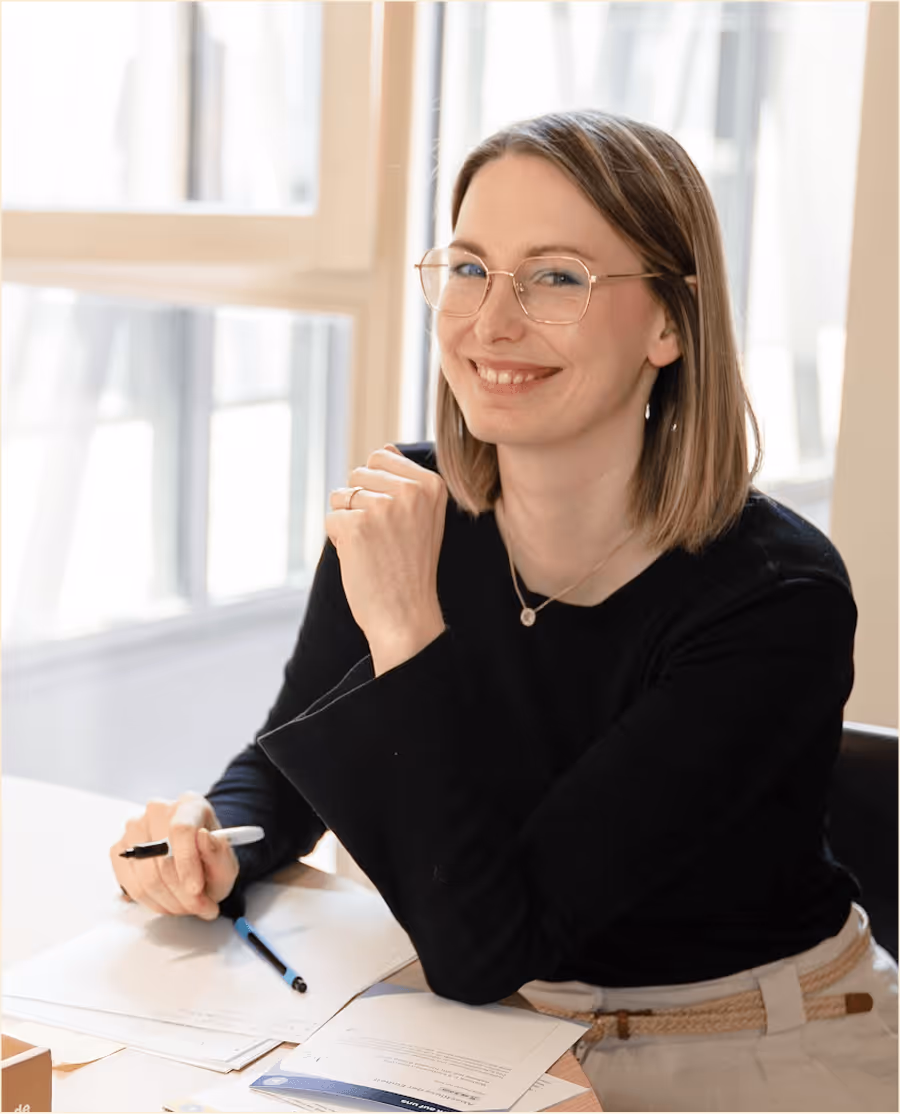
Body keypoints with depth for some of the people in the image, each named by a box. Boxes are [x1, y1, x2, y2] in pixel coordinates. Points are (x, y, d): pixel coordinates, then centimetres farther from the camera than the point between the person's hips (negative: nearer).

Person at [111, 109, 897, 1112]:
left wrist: (408, 631, -28)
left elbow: (477, 950, -26)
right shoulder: (405, 505, -10)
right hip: (506, 1029, 3)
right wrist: (209, 836, -14)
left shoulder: (776, 603, -23)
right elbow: (287, 759, 6)